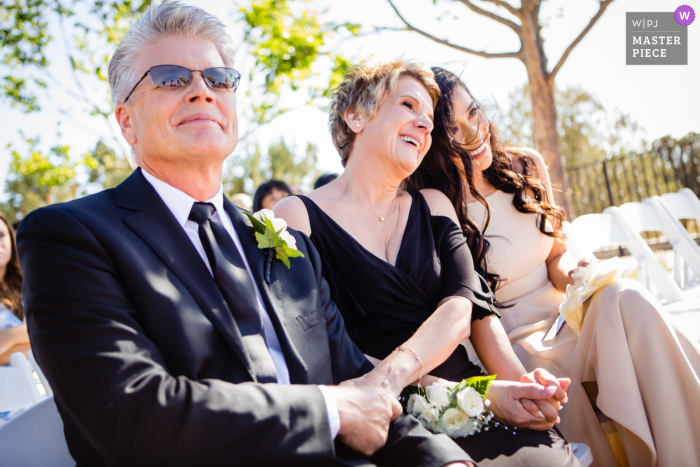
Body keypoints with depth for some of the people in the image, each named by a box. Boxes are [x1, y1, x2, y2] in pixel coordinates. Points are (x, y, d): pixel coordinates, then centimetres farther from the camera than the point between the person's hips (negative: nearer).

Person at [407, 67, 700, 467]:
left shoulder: (526, 167, 6)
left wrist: (574, 274, -9)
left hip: (567, 320, 5)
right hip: (510, 347, -4)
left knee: (626, 298, -26)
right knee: (553, 383, -36)